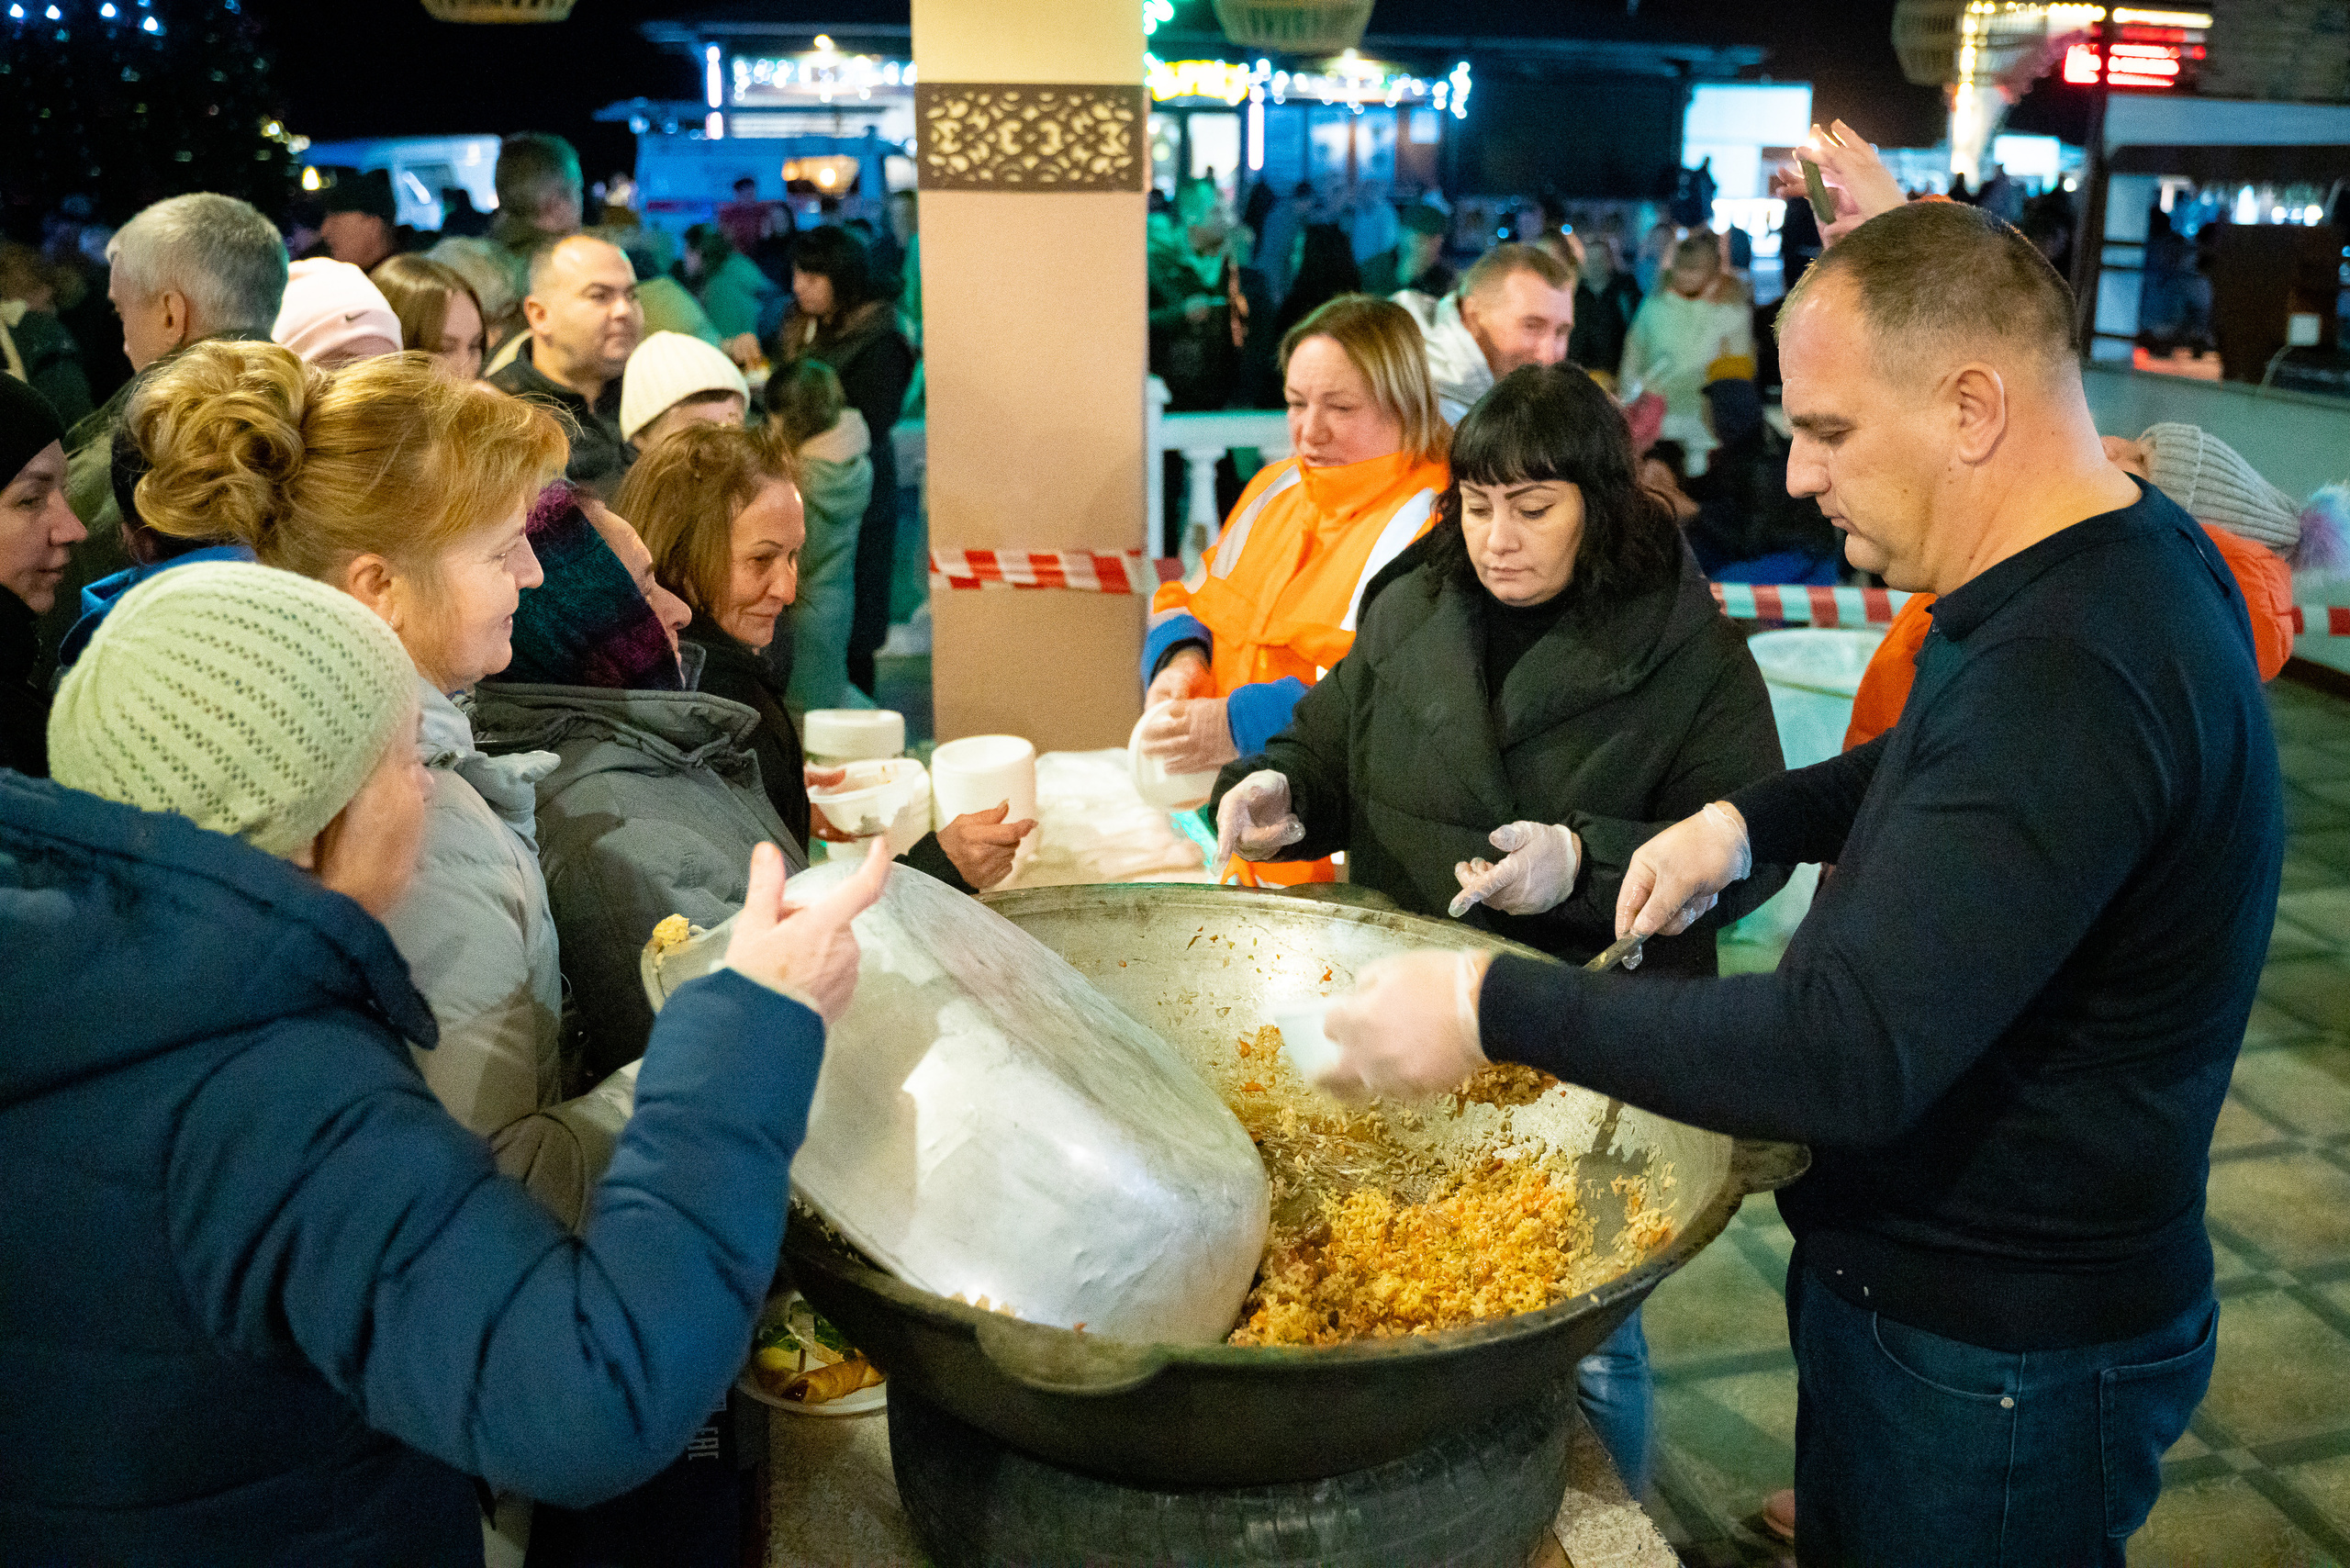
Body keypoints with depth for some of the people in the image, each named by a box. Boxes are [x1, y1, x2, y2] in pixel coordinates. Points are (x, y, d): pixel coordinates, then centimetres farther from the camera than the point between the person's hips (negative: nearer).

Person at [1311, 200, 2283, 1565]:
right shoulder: (2129, 558, 0)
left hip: (1991, 1366, -9)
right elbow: (1952, 771, 19)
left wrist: (1493, 1006, -30)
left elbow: (1849, 1056, -37)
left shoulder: (2071, 675, -33)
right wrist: (1751, 821, 3)